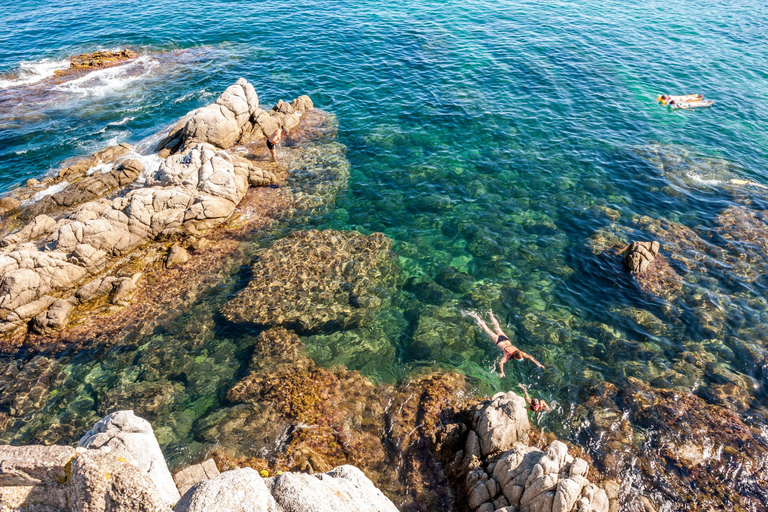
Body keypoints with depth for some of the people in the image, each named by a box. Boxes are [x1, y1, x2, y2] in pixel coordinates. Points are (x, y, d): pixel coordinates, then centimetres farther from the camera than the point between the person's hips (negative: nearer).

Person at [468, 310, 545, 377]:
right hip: (498, 341, -4)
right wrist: (502, 373, -55)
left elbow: (530, 357, -24)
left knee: (497, 327, 28)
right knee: (487, 330, 14)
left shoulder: (520, 353, -27)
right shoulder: (508, 355, -37)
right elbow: (501, 363, -47)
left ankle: (490, 314, 49)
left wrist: (538, 364, -31)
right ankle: (476, 317, 30)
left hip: (505, 339, 4)